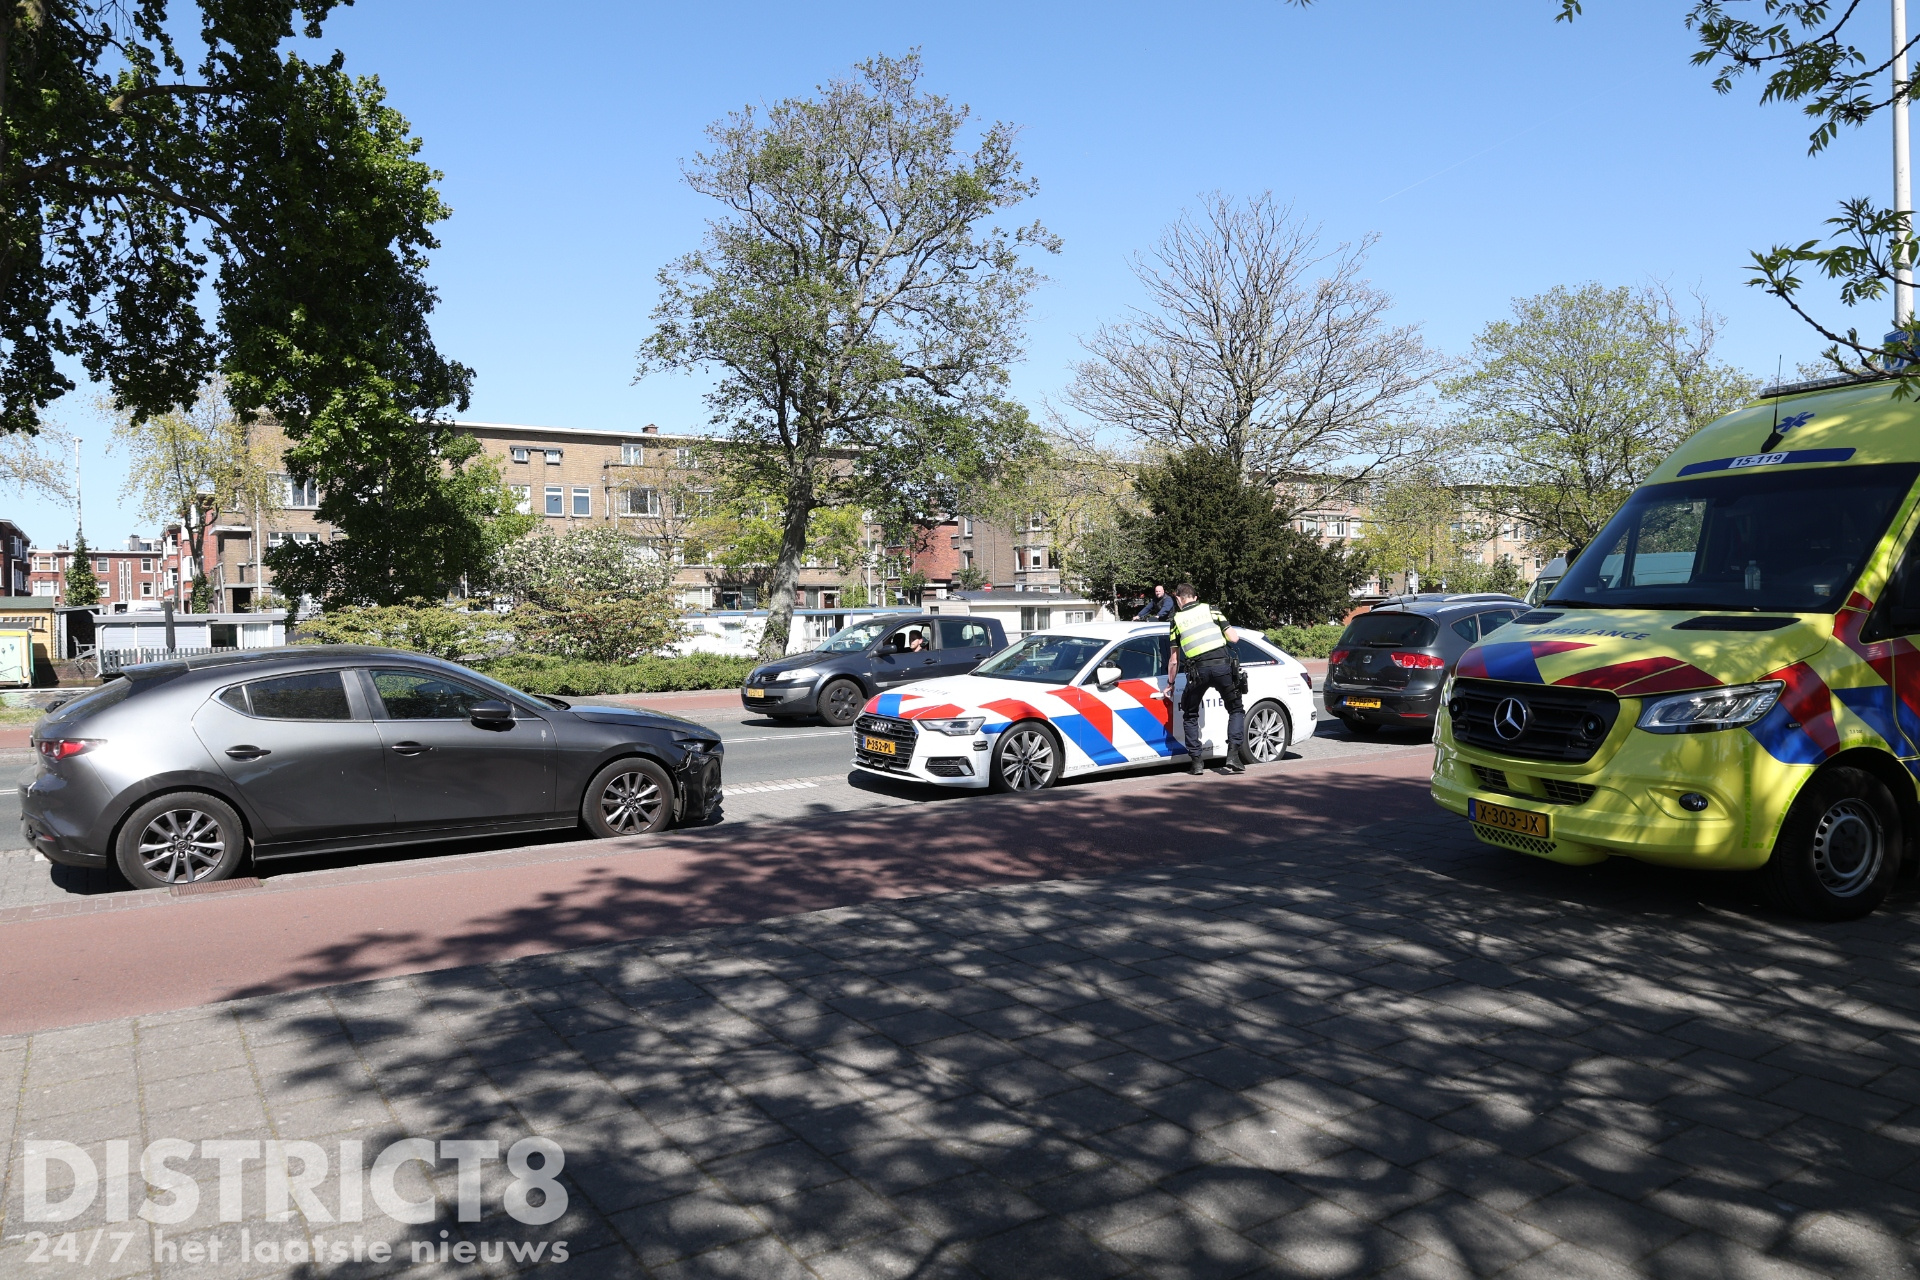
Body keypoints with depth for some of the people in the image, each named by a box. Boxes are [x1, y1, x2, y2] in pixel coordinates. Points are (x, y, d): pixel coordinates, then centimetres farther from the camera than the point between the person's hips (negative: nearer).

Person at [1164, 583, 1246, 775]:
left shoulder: (1177, 620, 13)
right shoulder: (1211, 610, 13)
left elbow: (1174, 660, 13)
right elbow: (1234, 638, 8)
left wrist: (1170, 684, 26)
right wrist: (1232, 633, 31)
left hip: (1198, 669, 0)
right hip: (1222, 664, 0)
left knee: (1190, 715, 19)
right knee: (1236, 710, 17)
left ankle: (1196, 761, 12)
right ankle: (1233, 755, 2)